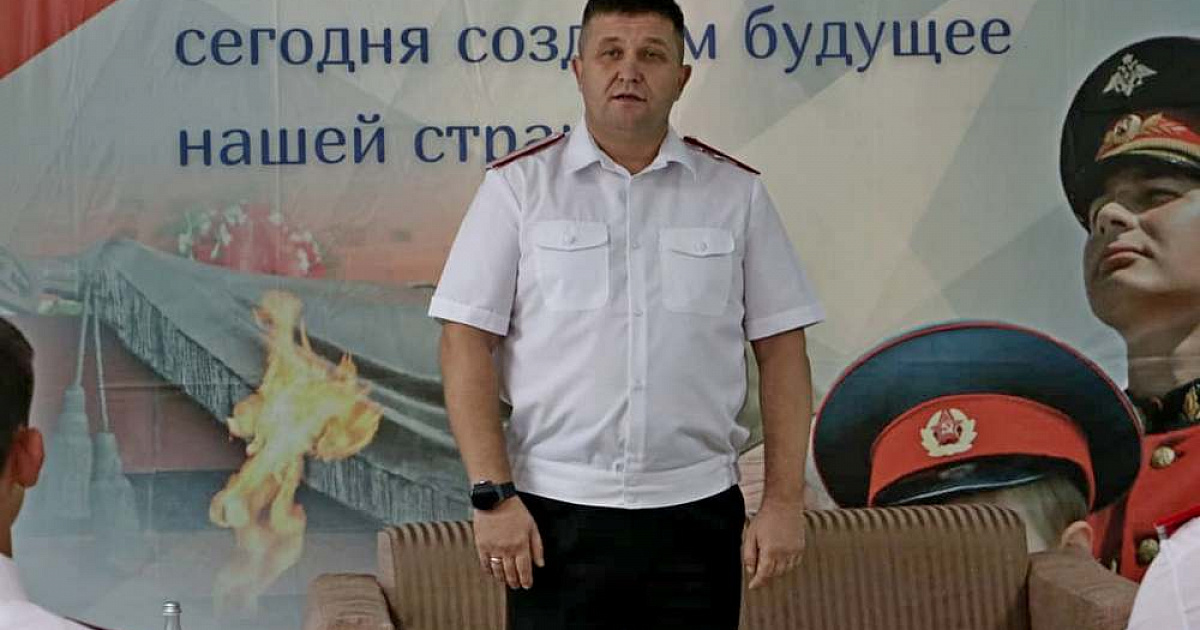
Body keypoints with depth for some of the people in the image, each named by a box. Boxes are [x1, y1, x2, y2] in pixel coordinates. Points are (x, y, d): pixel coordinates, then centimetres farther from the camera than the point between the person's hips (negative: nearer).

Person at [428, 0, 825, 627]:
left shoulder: (737, 193, 6)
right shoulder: (517, 186, 1)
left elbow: (781, 352, 6)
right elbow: (467, 344, -3)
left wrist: (784, 500, -1)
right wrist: (493, 494, -10)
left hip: (696, 513, 2)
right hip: (556, 516, -1)